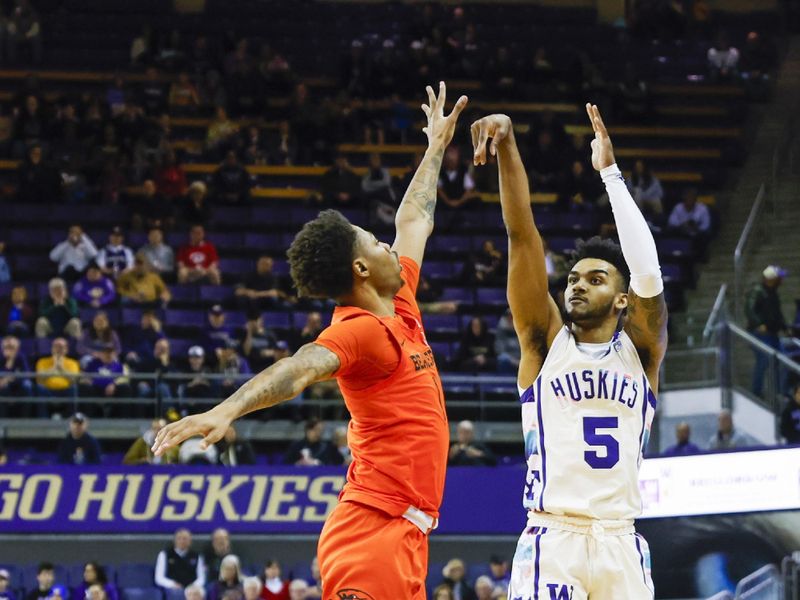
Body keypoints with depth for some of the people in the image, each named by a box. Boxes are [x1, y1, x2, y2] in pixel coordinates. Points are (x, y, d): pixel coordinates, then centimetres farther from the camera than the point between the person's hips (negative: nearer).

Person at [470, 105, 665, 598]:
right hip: (552, 541, -2)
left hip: (621, 545, 2)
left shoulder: (640, 352, 11)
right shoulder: (546, 342, 10)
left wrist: (611, 172, -6)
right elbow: (522, 234, 0)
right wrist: (507, 144, -10)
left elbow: (648, 271, -6)